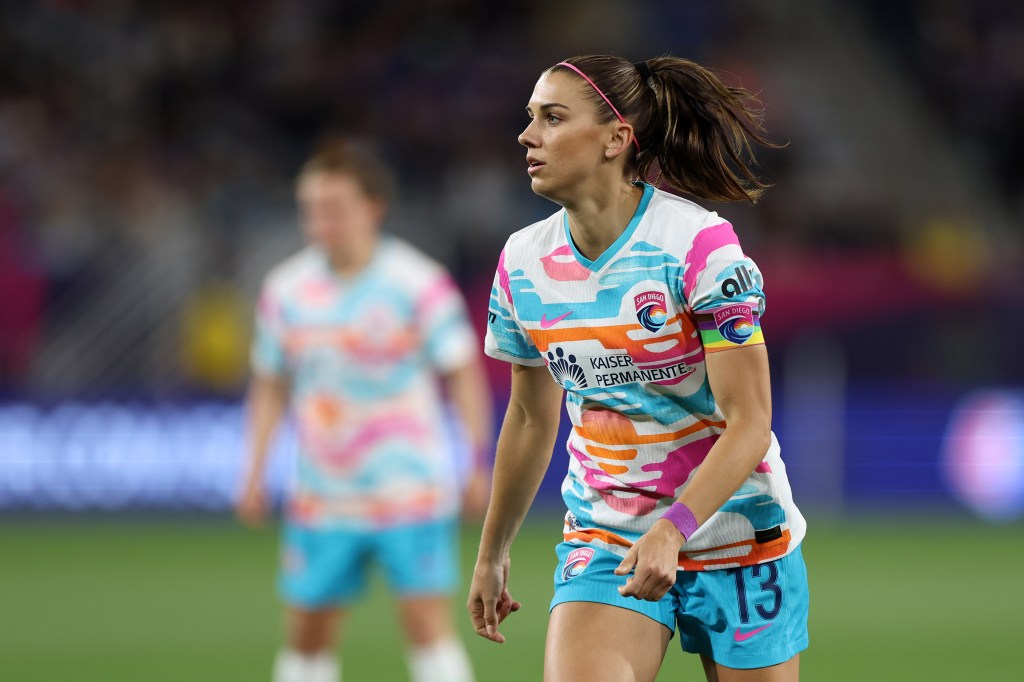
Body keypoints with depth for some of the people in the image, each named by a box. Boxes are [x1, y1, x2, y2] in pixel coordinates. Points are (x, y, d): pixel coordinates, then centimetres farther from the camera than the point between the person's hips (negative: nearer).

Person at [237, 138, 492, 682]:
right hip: (321, 497, 4)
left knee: (427, 622, -9)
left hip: (410, 489, -4)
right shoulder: (285, 290, 2)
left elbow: (463, 373, -3)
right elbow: (269, 387, 13)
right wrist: (255, 477, 9)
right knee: (306, 635, 7)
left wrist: (479, 463, -9)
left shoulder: (418, 284, -9)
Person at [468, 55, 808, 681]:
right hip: (603, 540, 3)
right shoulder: (523, 261, -1)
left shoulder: (701, 245, -17)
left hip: (735, 538, -3)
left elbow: (748, 422, -19)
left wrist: (672, 531, -33)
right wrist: (492, 553, 22)